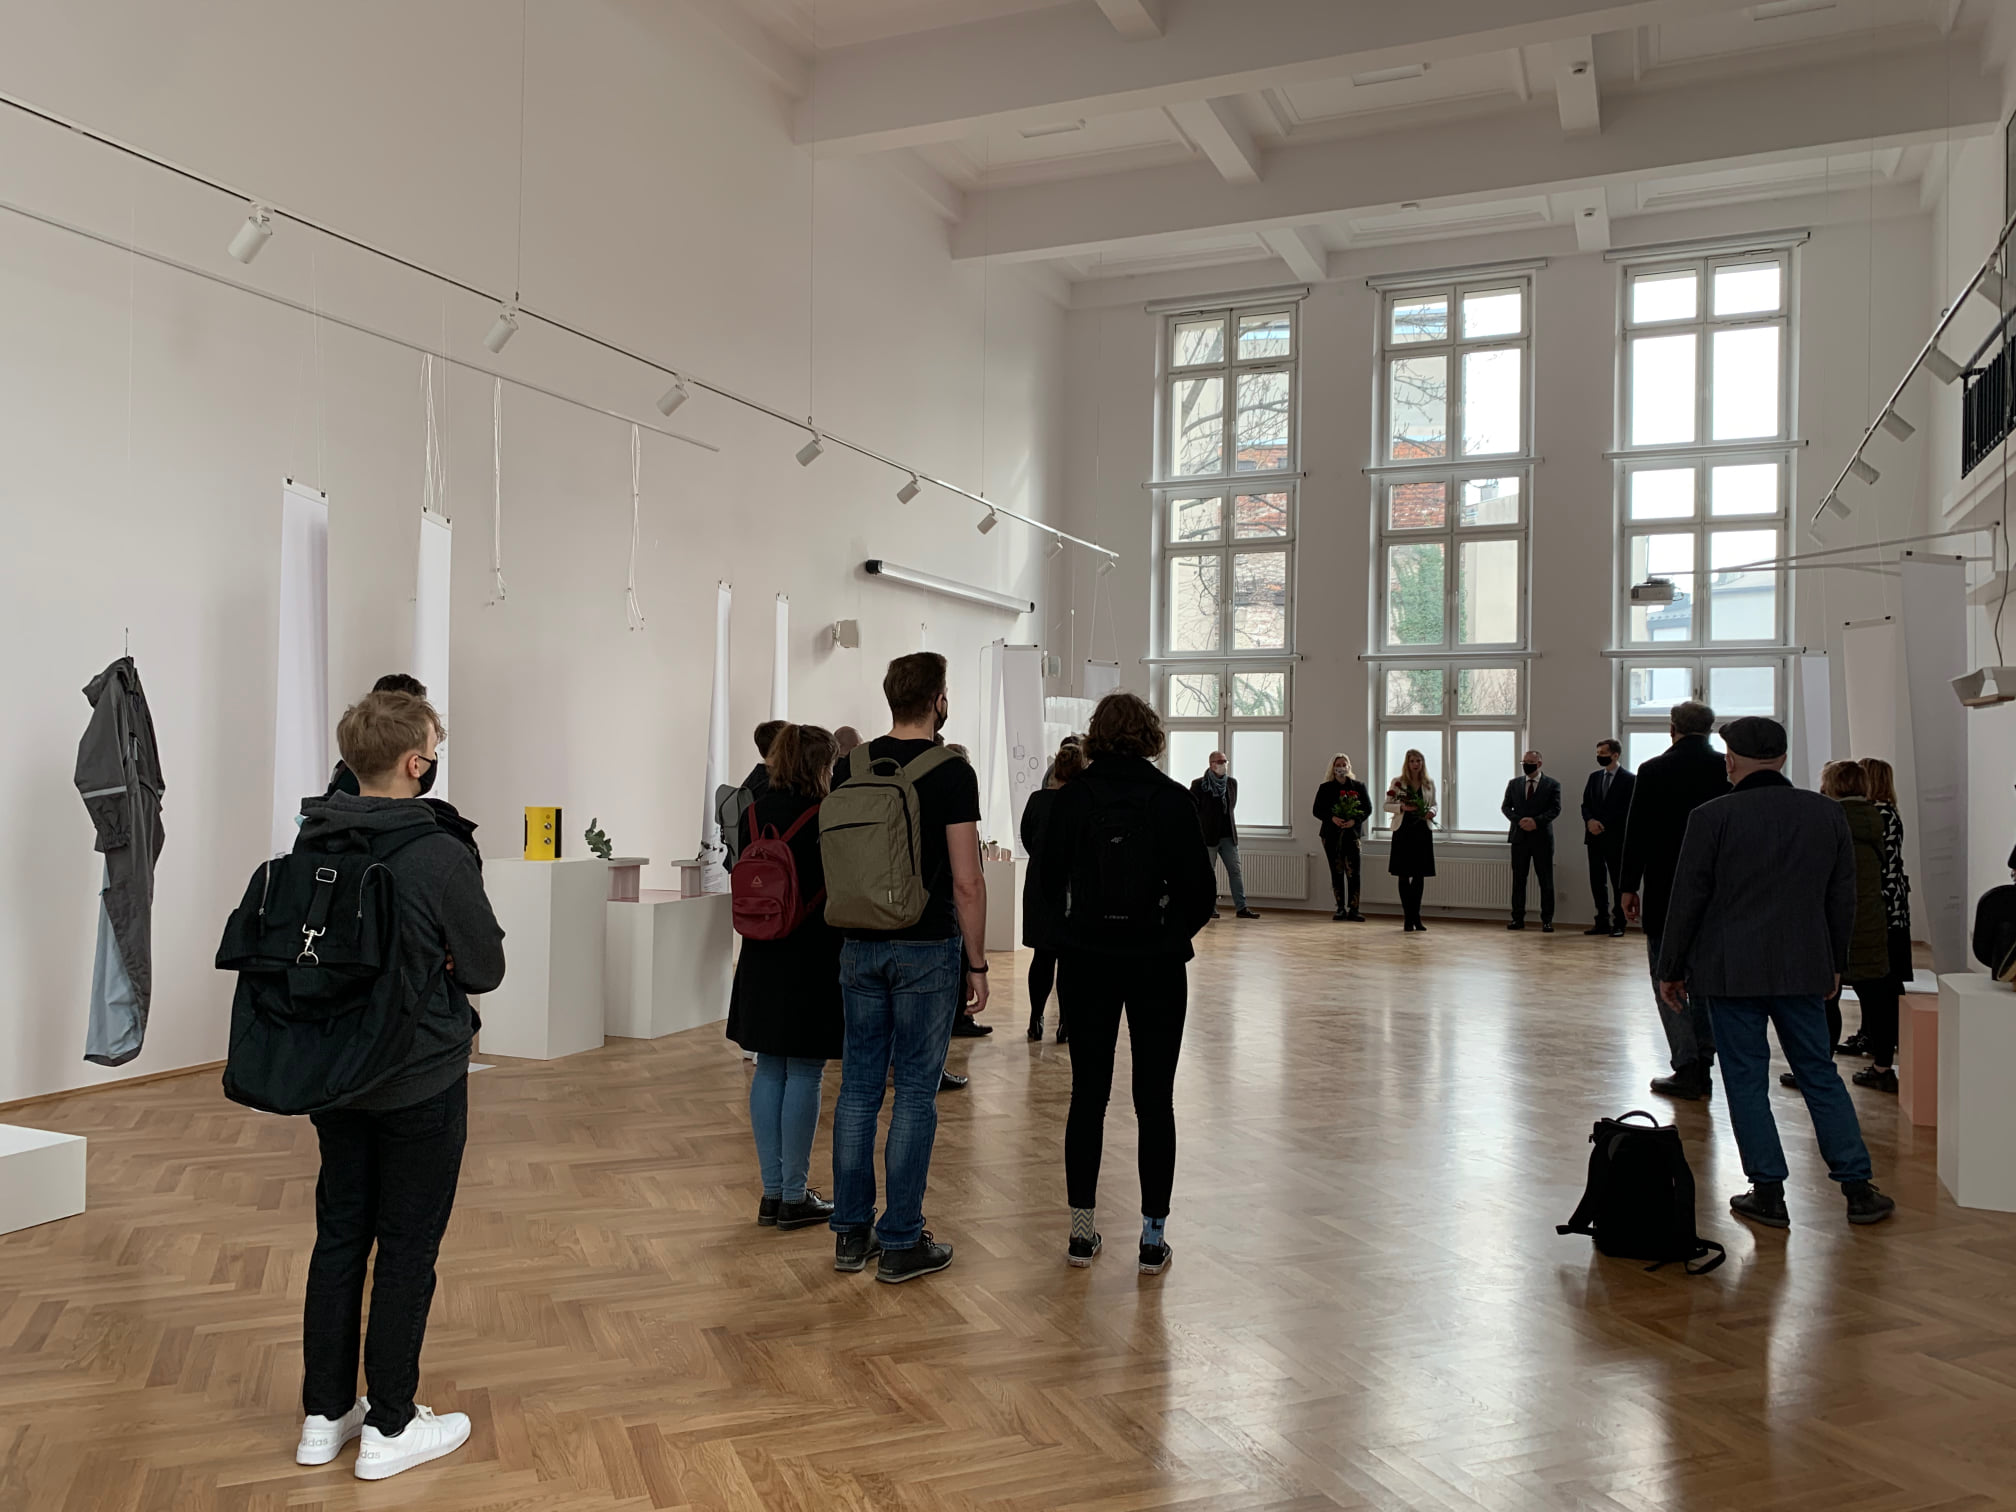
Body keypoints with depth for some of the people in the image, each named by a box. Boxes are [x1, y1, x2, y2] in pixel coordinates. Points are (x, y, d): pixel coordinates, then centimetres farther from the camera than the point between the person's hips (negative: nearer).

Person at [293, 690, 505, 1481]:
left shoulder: (309, 846, -2)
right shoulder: (439, 856, -21)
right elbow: (486, 969, -13)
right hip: (420, 1081, -6)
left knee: (337, 1238, 16)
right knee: (407, 1250, 6)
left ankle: (325, 1415, 28)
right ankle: (389, 1429, 17)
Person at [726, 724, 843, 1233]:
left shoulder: (753, 815, 5)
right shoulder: (826, 819, -14)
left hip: (763, 960, 6)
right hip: (813, 961, -6)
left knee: (769, 1071, 12)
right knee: (805, 1075, 1)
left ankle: (771, 1191, 17)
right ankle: (795, 1196, 7)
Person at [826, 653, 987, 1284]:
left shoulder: (851, 768, 5)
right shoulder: (951, 773, -12)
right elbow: (966, 881, -14)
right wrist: (977, 963, -5)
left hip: (860, 948, 5)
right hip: (927, 950, -5)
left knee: (858, 1086, 11)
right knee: (915, 1092, 2)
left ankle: (852, 1233, 19)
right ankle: (901, 1243, 9)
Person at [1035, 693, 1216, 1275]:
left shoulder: (1070, 797, -4)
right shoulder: (1171, 799, -8)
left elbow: (1047, 880, 2)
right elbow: (1201, 888, -7)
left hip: (1086, 964, 2)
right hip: (1156, 964, -1)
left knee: (1087, 1096, 11)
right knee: (1155, 1100, 7)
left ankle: (1082, 1230, 18)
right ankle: (1153, 1238, 11)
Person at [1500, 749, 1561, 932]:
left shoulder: (1552, 785, 2)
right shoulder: (1514, 784, 11)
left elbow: (1555, 809, -5)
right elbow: (1505, 807, 8)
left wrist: (1536, 821, -19)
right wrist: (1519, 821, -10)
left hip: (1542, 837, -3)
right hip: (1519, 837, 3)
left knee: (1546, 881, 0)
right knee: (1518, 879, 4)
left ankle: (1547, 920, 6)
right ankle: (1518, 918, 9)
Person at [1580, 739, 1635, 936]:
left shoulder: (1629, 780, -5)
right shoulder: (1594, 777, 13)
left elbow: (1628, 811, -9)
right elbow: (1585, 804, 13)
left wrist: (1604, 825, -12)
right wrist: (1590, 821, -8)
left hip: (1616, 839, -6)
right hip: (1595, 838, 6)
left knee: (1618, 883, 1)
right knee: (1597, 882, 7)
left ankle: (1619, 923, 7)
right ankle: (1602, 922, 14)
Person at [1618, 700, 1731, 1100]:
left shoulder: (1654, 771, -8)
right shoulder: (1729, 771, 1)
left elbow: (1636, 834, -6)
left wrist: (1628, 887, 3)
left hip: (1665, 892, -4)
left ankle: (1687, 1069, -2)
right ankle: (1702, 1066, 17)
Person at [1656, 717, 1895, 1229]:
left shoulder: (1712, 816, -9)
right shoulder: (1828, 813, 3)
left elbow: (1687, 899, -7)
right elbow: (1843, 898, 10)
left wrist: (1670, 970, 2)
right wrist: (1835, 963, 21)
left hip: (1731, 970, -4)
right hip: (1804, 969, 4)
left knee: (1746, 1081, 5)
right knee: (1820, 1075, 15)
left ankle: (1768, 1195, 8)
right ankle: (1858, 1189, 17)